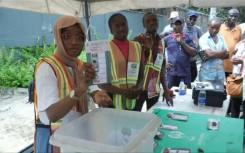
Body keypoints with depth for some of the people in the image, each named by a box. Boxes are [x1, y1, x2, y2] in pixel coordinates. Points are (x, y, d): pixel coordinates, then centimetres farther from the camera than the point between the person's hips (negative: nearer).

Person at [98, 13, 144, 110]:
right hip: (112, 103, -3)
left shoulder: (137, 46, 6)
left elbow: (141, 75, 13)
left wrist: (139, 87, -8)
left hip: (134, 101, 4)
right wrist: (122, 92, -18)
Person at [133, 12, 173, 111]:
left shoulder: (161, 43, 9)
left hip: (155, 89, 5)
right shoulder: (138, 40, -7)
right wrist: (147, 48, -23)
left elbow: (162, 68, 12)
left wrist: (166, 91, 9)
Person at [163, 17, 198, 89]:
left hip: (185, 73, 0)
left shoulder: (189, 38, 6)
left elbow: (194, 53, -3)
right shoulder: (167, 38, 5)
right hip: (171, 73, 0)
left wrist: (182, 42, -11)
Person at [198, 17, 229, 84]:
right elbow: (209, 54, -21)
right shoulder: (203, 38, -9)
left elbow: (227, 55, 4)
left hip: (220, 73, 5)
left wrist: (213, 55, -13)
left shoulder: (221, 38, 8)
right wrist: (223, 52, -5)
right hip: (207, 73, -5)